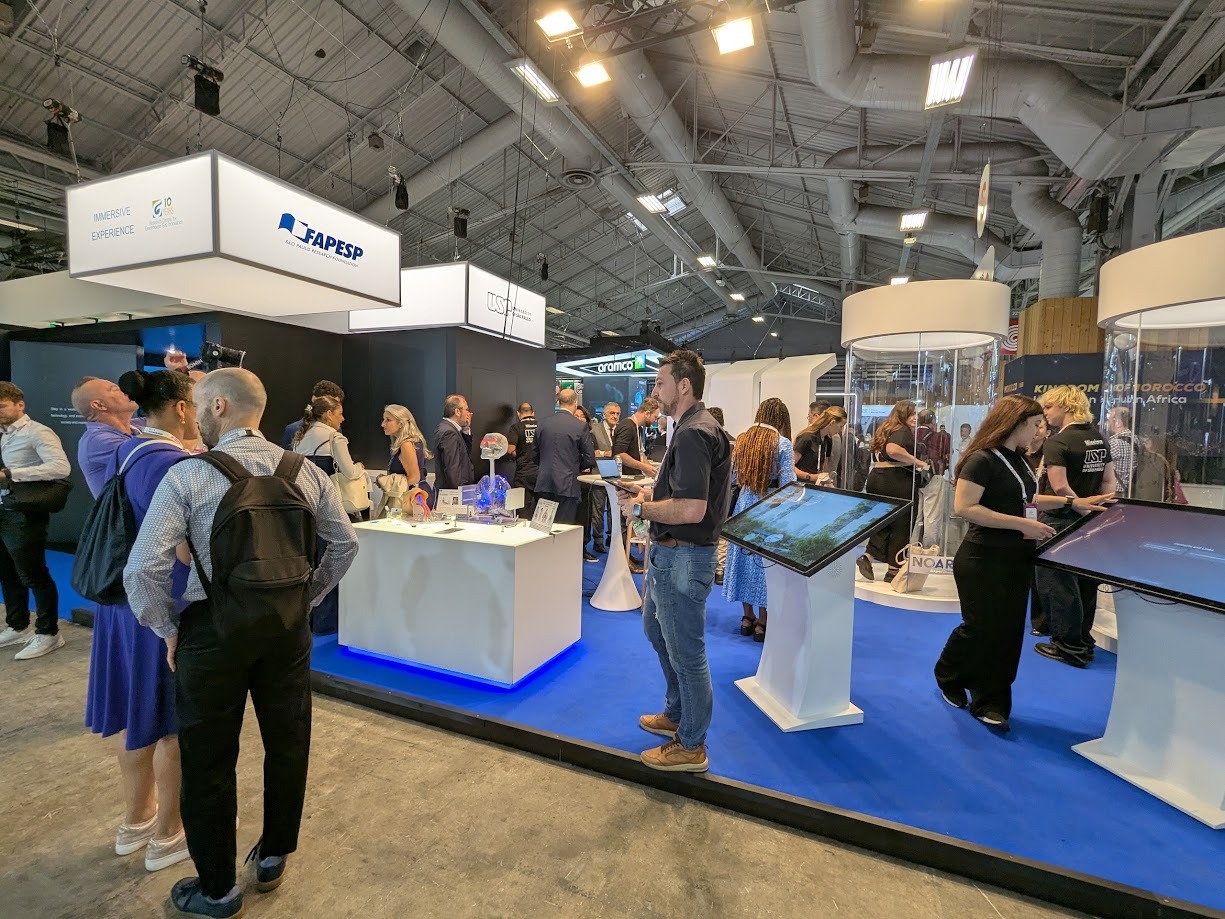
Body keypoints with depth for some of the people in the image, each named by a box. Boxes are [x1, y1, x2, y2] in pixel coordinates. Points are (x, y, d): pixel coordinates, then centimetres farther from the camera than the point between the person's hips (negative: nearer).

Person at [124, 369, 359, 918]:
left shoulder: (187, 476, -12)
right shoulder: (305, 471, -2)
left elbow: (143, 569, -16)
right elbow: (344, 544, 2)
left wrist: (167, 630, -1)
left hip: (213, 628, -3)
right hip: (288, 626, 4)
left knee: (208, 761, 16)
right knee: (287, 743, 20)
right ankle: (273, 857, 42)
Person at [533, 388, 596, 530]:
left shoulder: (543, 424, 5)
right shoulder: (580, 426, -7)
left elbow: (536, 455, 13)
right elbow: (590, 459, -4)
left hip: (544, 484, 4)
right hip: (567, 485, -4)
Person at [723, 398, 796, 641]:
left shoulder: (742, 439, 4)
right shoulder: (782, 443, -10)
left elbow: (731, 478, 7)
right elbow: (787, 484, -14)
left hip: (745, 503, 5)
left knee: (745, 557, 13)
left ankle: (747, 618, 24)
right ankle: (762, 623, 13)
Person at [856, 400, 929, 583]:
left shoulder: (886, 430, 19)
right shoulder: (902, 430, -10)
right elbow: (893, 450, -30)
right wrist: (917, 462, -21)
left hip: (876, 478, 8)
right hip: (897, 482, -8)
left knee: (884, 523, 14)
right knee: (901, 526, 2)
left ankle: (867, 557, 1)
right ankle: (893, 571, 8)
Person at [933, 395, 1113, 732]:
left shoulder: (1018, 459, 11)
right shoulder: (982, 460, -17)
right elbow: (964, 507, -26)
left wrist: (1073, 502, 15)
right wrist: (1021, 524, -25)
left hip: (1018, 559, 9)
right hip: (984, 560, -8)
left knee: (1008, 632, 9)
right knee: (981, 629, 2)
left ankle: (990, 703, 20)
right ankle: (948, 677, 28)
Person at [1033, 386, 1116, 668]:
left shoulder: (1057, 442, -16)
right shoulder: (1099, 438, 10)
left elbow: (1060, 488, -23)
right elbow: (1109, 481, 12)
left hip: (1060, 521, -8)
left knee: (1056, 582, 2)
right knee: (1084, 581, 15)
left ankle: (1069, 646, 8)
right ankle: (1083, 641, 26)